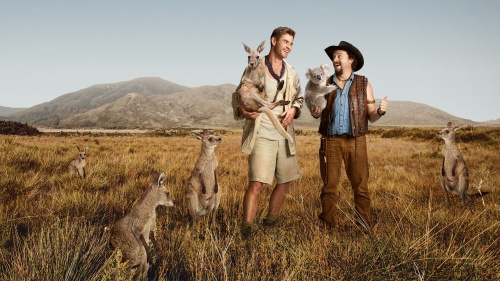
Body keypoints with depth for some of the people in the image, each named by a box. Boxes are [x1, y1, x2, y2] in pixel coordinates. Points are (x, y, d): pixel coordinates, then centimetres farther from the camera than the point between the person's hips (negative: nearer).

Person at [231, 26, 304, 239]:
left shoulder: (291, 74, 10)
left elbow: (299, 97, 22)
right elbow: (238, 95, -2)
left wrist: (294, 110, -1)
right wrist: (242, 110, -24)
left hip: (284, 136, 6)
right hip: (262, 135, -6)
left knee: (285, 181, 12)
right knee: (256, 183, -15)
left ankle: (270, 222, 30)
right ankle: (245, 230, -7)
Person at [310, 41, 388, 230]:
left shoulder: (363, 84, 6)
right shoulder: (326, 84, 10)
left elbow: (371, 117, 5)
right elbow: (318, 112, 13)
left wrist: (380, 111, -16)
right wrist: (315, 113, -10)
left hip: (355, 141, -1)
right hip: (330, 140, 1)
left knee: (360, 185, 0)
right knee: (329, 185, 4)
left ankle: (364, 227, 10)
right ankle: (329, 226, 13)